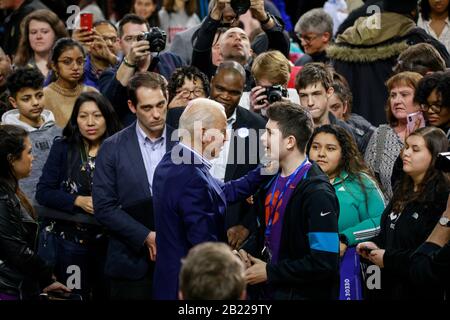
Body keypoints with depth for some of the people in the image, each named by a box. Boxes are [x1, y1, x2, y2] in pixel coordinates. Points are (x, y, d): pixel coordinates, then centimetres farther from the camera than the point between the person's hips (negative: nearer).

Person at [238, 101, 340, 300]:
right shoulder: (273, 181, 7)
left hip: (301, 294, -8)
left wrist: (270, 272, -17)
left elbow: (325, 262, -23)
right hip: (265, 291, 8)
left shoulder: (317, 193, -19)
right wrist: (246, 252, 0)